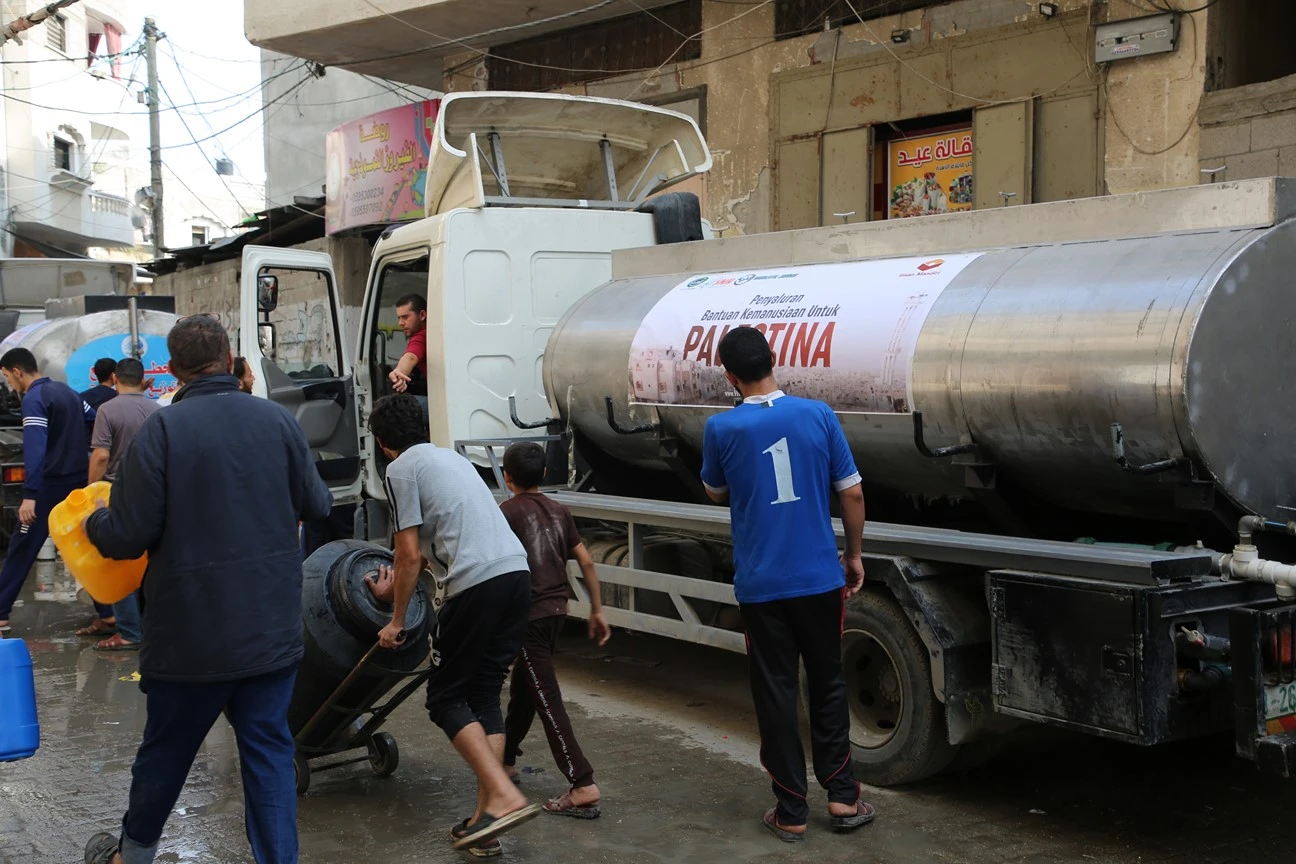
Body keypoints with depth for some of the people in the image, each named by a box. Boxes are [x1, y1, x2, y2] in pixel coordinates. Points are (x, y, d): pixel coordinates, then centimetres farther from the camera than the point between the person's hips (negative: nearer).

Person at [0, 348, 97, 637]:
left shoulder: (34, 399, -13)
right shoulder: (67, 391, 13)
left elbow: (35, 448, -24)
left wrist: (29, 495, -29)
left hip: (51, 484, -8)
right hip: (80, 481, 8)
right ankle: (106, 616, 5)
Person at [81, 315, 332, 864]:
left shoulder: (162, 428, -13)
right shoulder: (278, 421, -3)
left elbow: (129, 534, -13)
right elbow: (316, 506, 4)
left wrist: (93, 524, 9)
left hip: (190, 633, -2)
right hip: (272, 628, 2)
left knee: (165, 748, 17)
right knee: (268, 747, 9)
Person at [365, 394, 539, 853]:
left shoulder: (402, 470, 3)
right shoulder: (450, 457, 28)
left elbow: (410, 556, 0)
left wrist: (397, 621, 11)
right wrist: (395, 586, 52)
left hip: (477, 583, -8)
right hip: (517, 573, 8)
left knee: (447, 698, 4)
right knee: (485, 695, 14)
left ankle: (504, 797, -13)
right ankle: (486, 816, 10)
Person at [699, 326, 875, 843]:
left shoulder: (722, 429, -8)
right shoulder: (818, 415, -6)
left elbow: (716, 494, 11)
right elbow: (852, 494, -1)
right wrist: (854, 556, 11)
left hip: (761, 585, -1)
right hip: (819, 579, 2)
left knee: (776, 694, 8)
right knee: (828, 685, 18)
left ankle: (791, 811, 13)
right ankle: (842, 795, 22)